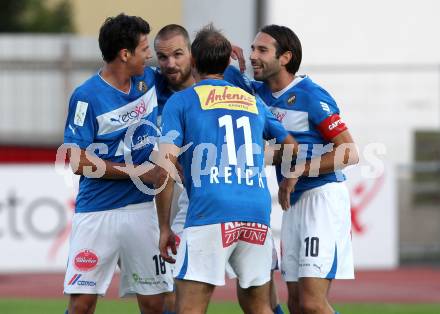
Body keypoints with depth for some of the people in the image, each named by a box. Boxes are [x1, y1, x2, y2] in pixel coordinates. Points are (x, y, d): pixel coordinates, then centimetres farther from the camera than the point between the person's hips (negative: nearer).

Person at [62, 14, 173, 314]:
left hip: (142, 208, 5)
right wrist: (138, 172, -13)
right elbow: (78, 161, -13)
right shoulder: (87, 97, -11)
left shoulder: (149, 80, 6)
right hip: (97, 213, -5)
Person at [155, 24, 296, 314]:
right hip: (257, 213, 4)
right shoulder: (253, 102, 22)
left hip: (210, 212, -4)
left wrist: (164, 227, 4)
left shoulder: (180, 102, 9)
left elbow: (165, 168, -1)